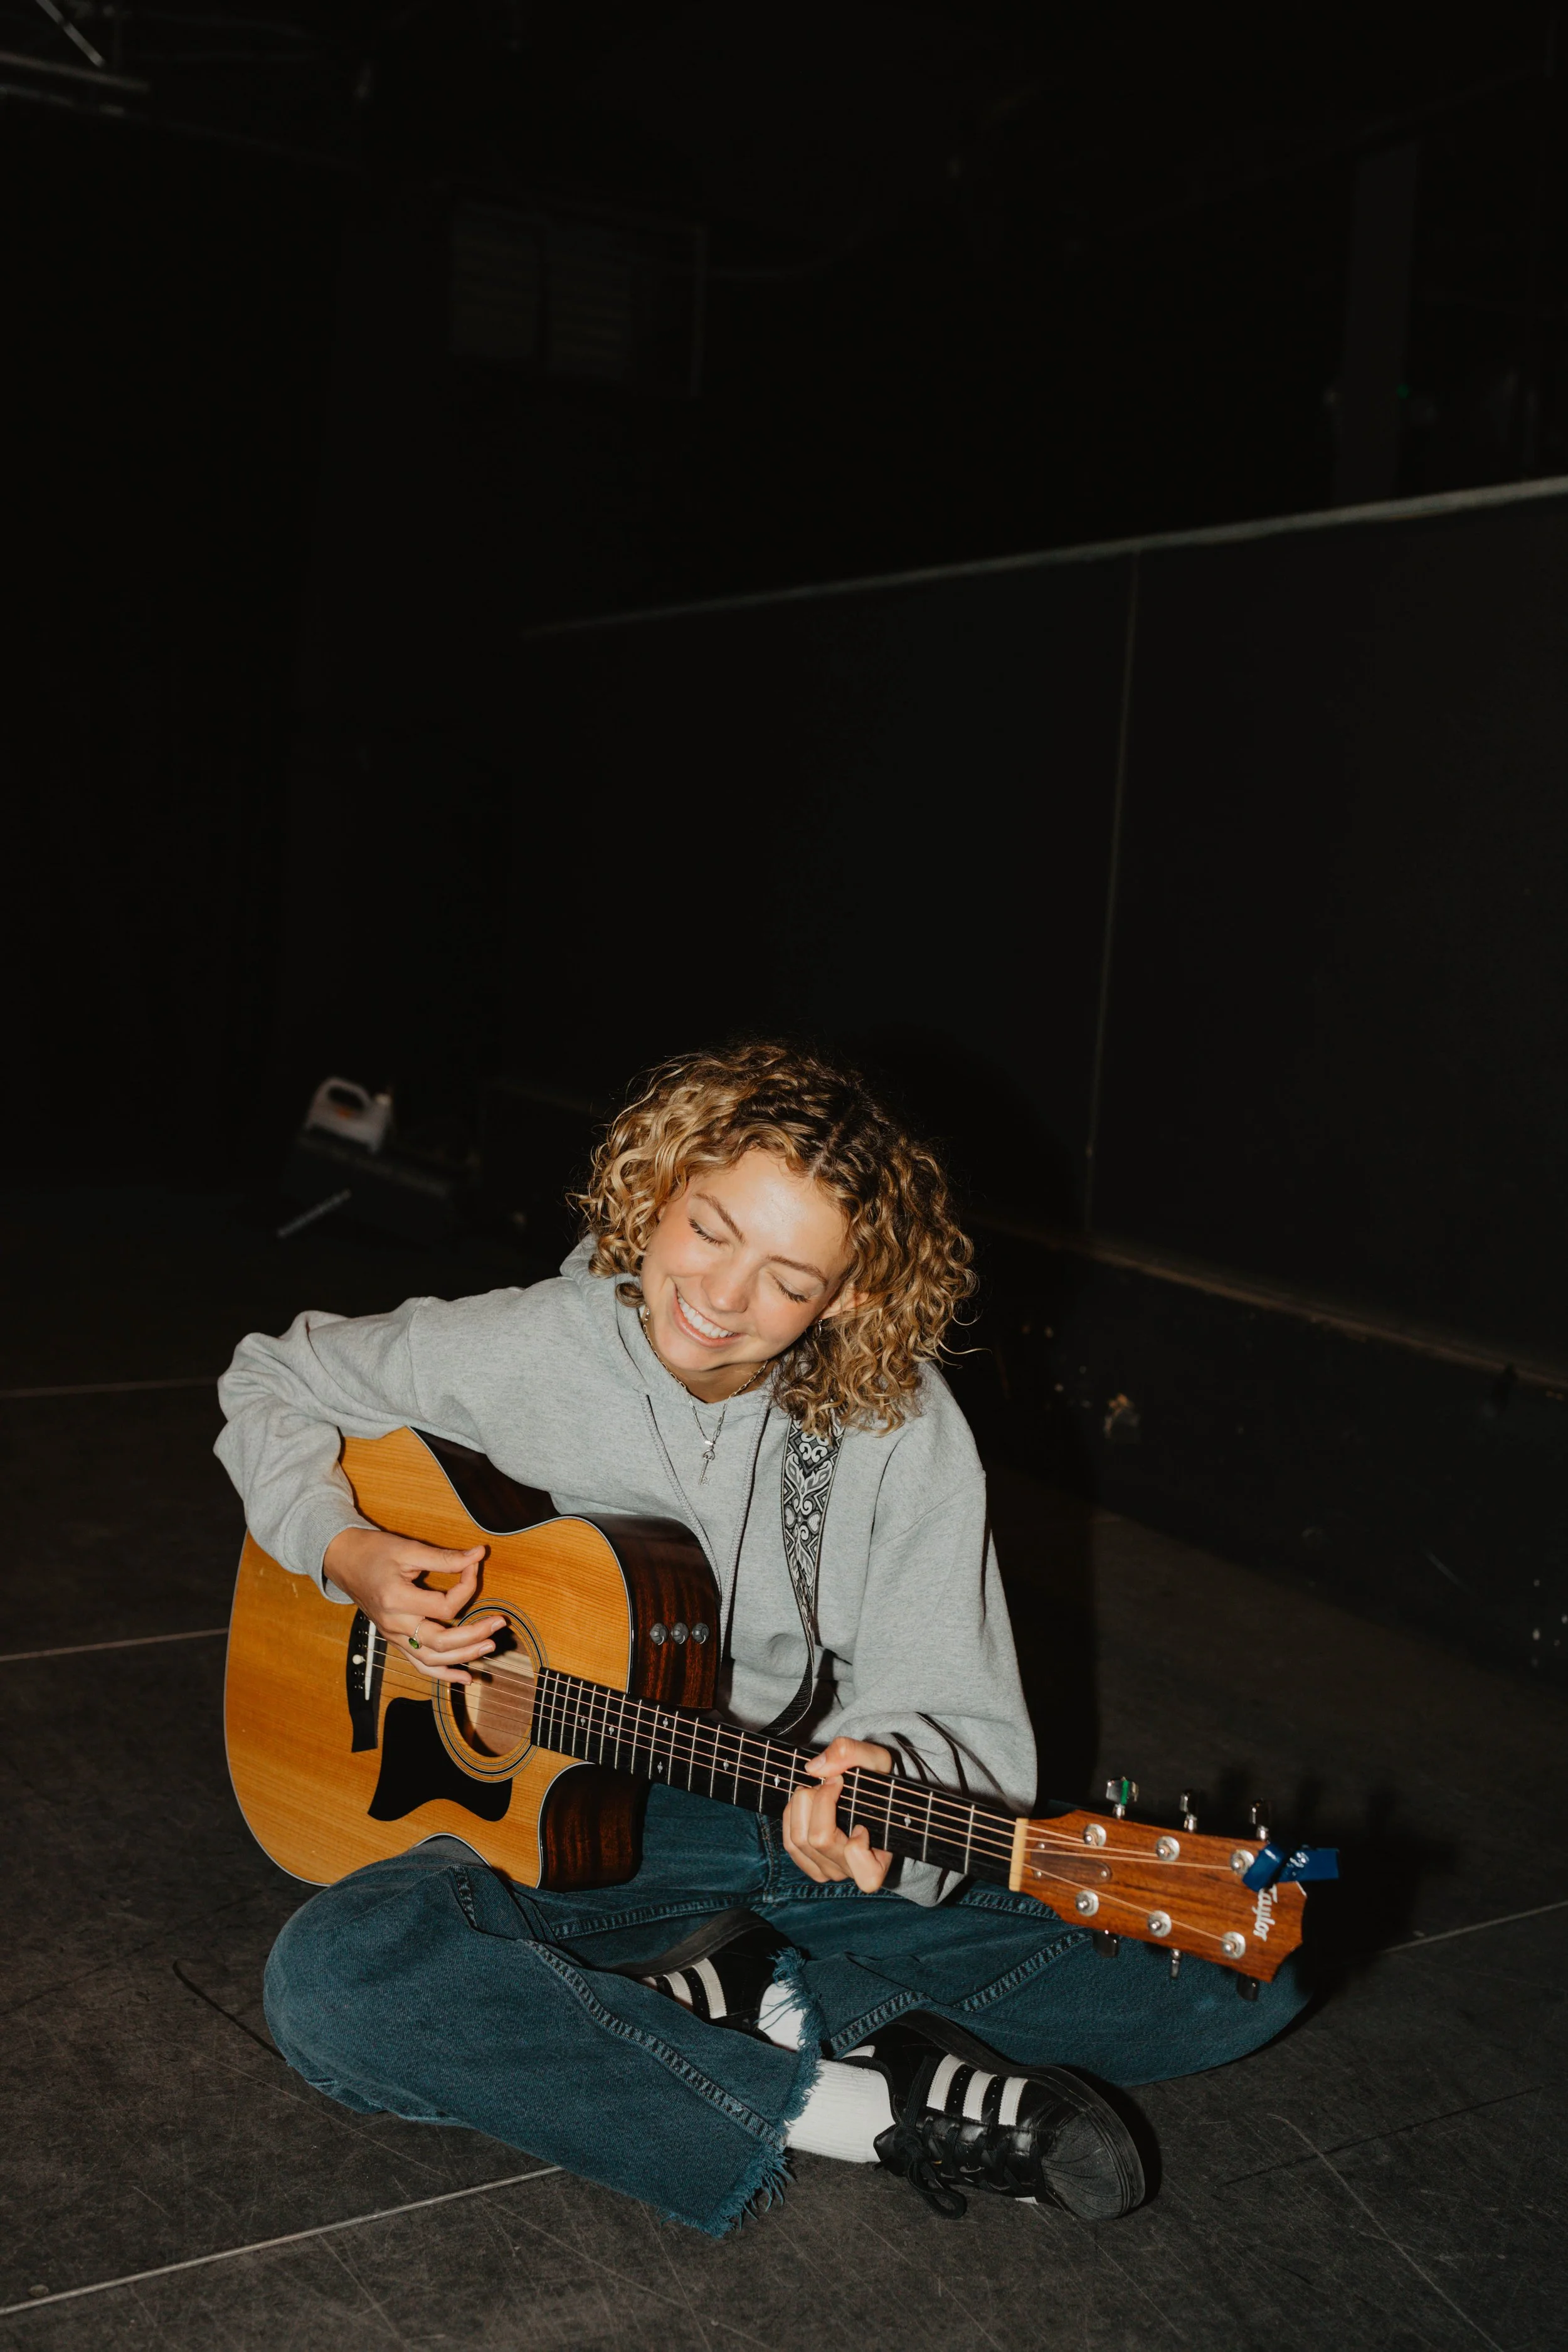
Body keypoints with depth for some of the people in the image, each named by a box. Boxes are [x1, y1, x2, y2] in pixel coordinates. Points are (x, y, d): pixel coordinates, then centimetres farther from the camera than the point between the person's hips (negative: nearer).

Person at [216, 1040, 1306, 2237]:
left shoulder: (903, 1428, -10)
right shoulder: (524, 1352, -9)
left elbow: (964, 1729, -8)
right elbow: (273, 1383, 7)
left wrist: (881, 1781, -31)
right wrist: (345, 1550, -11)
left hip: (815, 1836, 1)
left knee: (1238, 1971, -16)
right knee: (331, 1980, -33)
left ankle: (724, 2001, -17)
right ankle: (853, 2104, -25)